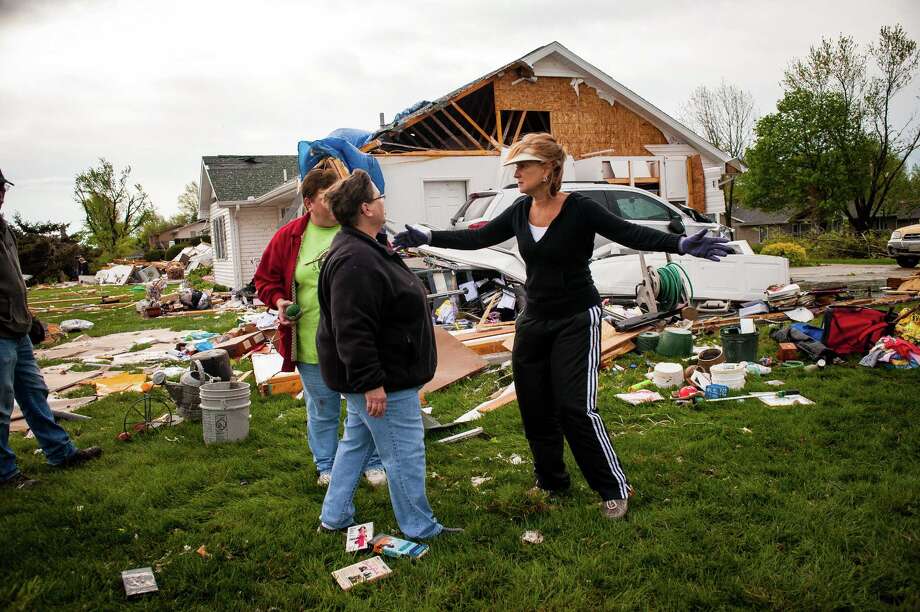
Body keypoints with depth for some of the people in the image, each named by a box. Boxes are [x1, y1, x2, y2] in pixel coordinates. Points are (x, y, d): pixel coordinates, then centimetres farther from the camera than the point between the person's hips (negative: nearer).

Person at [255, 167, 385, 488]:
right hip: (312, 348, 1)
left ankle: (373, 463, 33)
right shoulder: (289, 236, -2)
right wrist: (279, 300, -11)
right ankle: (326, 467, 37)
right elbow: (265, 278, 8)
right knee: (323, 411, 17)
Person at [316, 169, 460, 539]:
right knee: (404, 452, 1)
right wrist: (371, 382, -28)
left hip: (370, 375, 11)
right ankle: (420, 529, 16)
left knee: (356, 442, 20)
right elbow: (352, 330, -29)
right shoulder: (355, 262, -25)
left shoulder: (364, 250, 13)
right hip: (380, 379, -11)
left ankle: (334, 517, 32)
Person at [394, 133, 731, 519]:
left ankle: (614, 489, 7)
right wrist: (427, 237, 5)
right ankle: (551, 481, 30)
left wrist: (682, 244, -36)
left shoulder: (579, 209, -16)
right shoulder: (520, 211, 1)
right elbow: (478, 238, 8)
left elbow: (632, 235, -22)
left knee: (576, 408, -11)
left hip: (576, 320, -6)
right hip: (534, 319, 6)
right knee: (534, 408, 10)